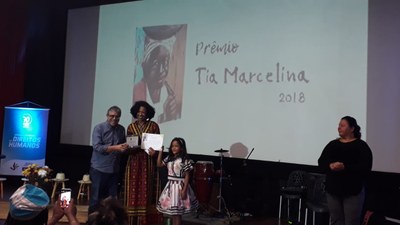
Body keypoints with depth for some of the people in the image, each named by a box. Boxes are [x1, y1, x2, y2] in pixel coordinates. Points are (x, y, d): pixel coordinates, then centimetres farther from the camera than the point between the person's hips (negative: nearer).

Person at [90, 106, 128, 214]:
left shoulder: (121, 129, 9)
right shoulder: (99, 128, -5)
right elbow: (97, 147, -16)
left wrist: (125, 147, -6)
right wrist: (115, 148, -23)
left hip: (114, 169, 5)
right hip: (99, 168, -4)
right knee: (96, 197, 3)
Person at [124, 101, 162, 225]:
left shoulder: (153, 126, 2)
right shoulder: (131, 127, 8)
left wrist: (154, 151, -19)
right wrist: (130, 147, -15)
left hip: (148, 162, -2)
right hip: (134, 161, 2)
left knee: (147, 191, -1)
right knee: (134, 190, 2)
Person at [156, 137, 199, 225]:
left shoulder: (184, 160, -12)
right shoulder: (169, 158, 7)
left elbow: (187, 176, -12)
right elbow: (159, 164, 7)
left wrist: (184, 190, -17)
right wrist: (160, 151, 3)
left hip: (179, 186, -7)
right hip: (170, 185, 7)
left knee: (177, 212, -2)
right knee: (172, 210, 14)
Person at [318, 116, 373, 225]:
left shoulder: (361, 146, -3)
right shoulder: (332, 144, 11)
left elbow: (365, 167, -14)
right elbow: (321, 162, 5)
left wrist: (344, 167, -26)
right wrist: (330, 166, -18)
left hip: (353, 192, -4)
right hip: (333, 190, 4)